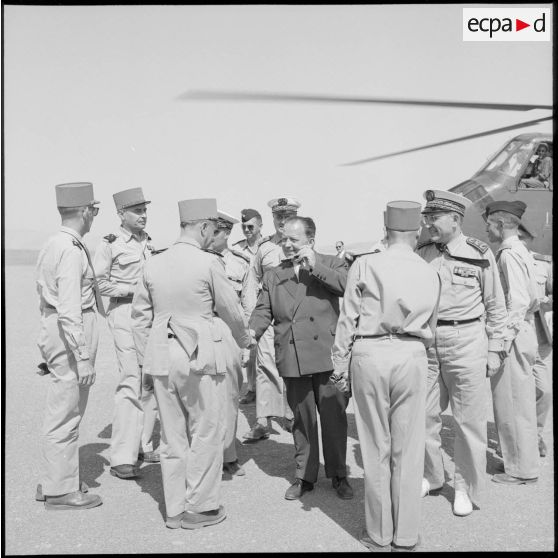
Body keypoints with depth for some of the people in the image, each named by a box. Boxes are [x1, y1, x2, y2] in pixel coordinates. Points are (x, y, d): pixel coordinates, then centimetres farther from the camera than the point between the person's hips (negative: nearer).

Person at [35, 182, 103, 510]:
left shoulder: (53, 245, 12)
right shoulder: (71, 250, -18)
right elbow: (69, 309, -24)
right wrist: (84, 357, -24)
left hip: (53, 330, 10)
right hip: (70, 335, -10)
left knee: (65, 410, 19)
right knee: (65, 414, -1)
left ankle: (55, 481, 30)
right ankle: (61, 490, 11)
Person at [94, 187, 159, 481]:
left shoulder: (148, 242, 14)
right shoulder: (110, 244, -4)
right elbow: (99, 283, -8)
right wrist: (133, 289, -13)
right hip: (125, 314, -7)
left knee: (151, 380, 10)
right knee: (132, 381, -12)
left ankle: (144, 445, 23)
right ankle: (122, 458, -6)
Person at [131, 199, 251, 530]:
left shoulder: (154, 264, 5)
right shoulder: (208, 263, -11)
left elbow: (140, 315, 10)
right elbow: (231, 310, -2)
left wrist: (146, 359, 18)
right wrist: (245, 339, 17)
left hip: (161, 357, 6)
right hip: (200, 357, -5)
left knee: (172, 436, 14)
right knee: (206, 434, 8)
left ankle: (175, 509, 24)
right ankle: (200, 508, 17)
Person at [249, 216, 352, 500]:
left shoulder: (331, 264, 6)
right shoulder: (273, 276, 15)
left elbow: (347, 286, -12)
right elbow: (263, 311, 11)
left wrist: (315, 267, -14)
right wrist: (252, 332, -8)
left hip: (327, 355, -2)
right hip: (292, 358, 3)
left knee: (334, 416, 4)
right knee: (302, 419, 11)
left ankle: (338, 475, 21)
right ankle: (304, 476, 25)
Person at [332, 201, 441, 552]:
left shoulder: (365, 265, -3)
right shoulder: (430, 274, 6)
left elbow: (348, 319, -2)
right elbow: (431, 328, 13)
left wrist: (340, 365, 5)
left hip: (369, 355, -1)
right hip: (412, 357, 2)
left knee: (376, 447, 8)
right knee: (408, 450, 9)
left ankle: (379, 535, 20)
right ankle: (406, 536, 19)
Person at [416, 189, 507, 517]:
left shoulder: (479, 254, -5)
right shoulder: (421, 254, 3)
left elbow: (496, 305, 1)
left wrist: (495, 349, 0)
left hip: (466, 341, -3)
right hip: (426, 342, 3)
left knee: (469, 419, 5)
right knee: (425, 415, 10)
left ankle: (467, 489, 21)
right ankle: (432, 477, 30)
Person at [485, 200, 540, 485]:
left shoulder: (509, 255, -15)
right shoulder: (522, 252, 14)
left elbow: (518, 302, -23)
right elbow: (534, 299, 18)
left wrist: (503, 341, -22)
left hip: (513, 335, -10)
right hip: (524, 330, 10)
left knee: (512, 403, -1)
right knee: (520, 401, 17)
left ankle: (521, 470, 9)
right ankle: (522, 462, 28)